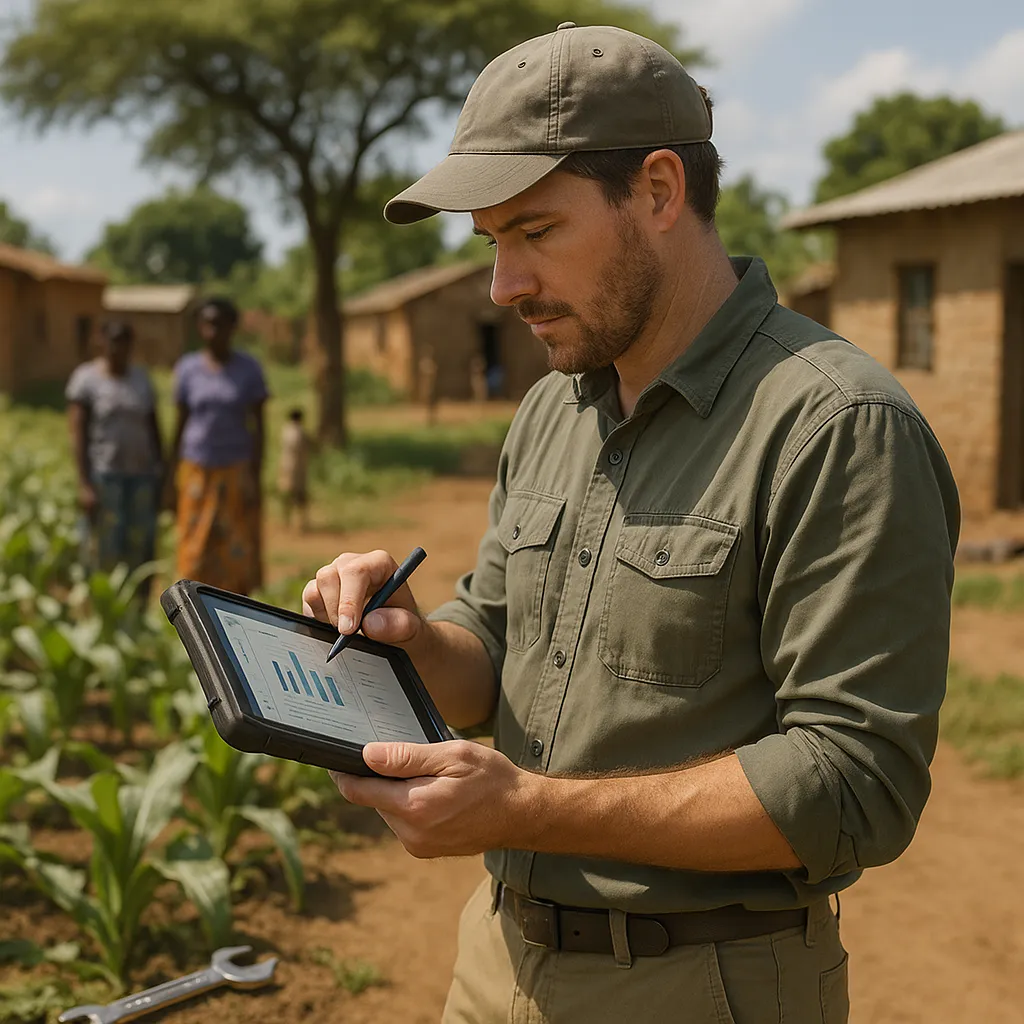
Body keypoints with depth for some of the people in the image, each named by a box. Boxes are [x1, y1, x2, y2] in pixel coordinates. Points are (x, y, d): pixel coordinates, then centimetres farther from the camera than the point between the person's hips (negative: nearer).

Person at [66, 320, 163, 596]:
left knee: (141, 552, 4)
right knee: (103, 555, -4)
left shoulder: (141, 378, 8)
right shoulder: (85, 379, -8)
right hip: (102, 476, -5)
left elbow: (154, 429, 11)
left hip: (140, 475, 5)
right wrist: (84, 485, -18)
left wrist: (161, 477, 7)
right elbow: (77, 435, -12)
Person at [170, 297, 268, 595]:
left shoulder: (249, 368, -4)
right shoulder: (187, 368, -1)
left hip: (237, 472, -1)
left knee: (238, 554, -1)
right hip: (197, 473, 1)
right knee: (196, 554, 0)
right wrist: (174, 478, 2)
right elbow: (181, 423, 4)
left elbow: (259, 426, -3)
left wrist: (256, 478, -9)